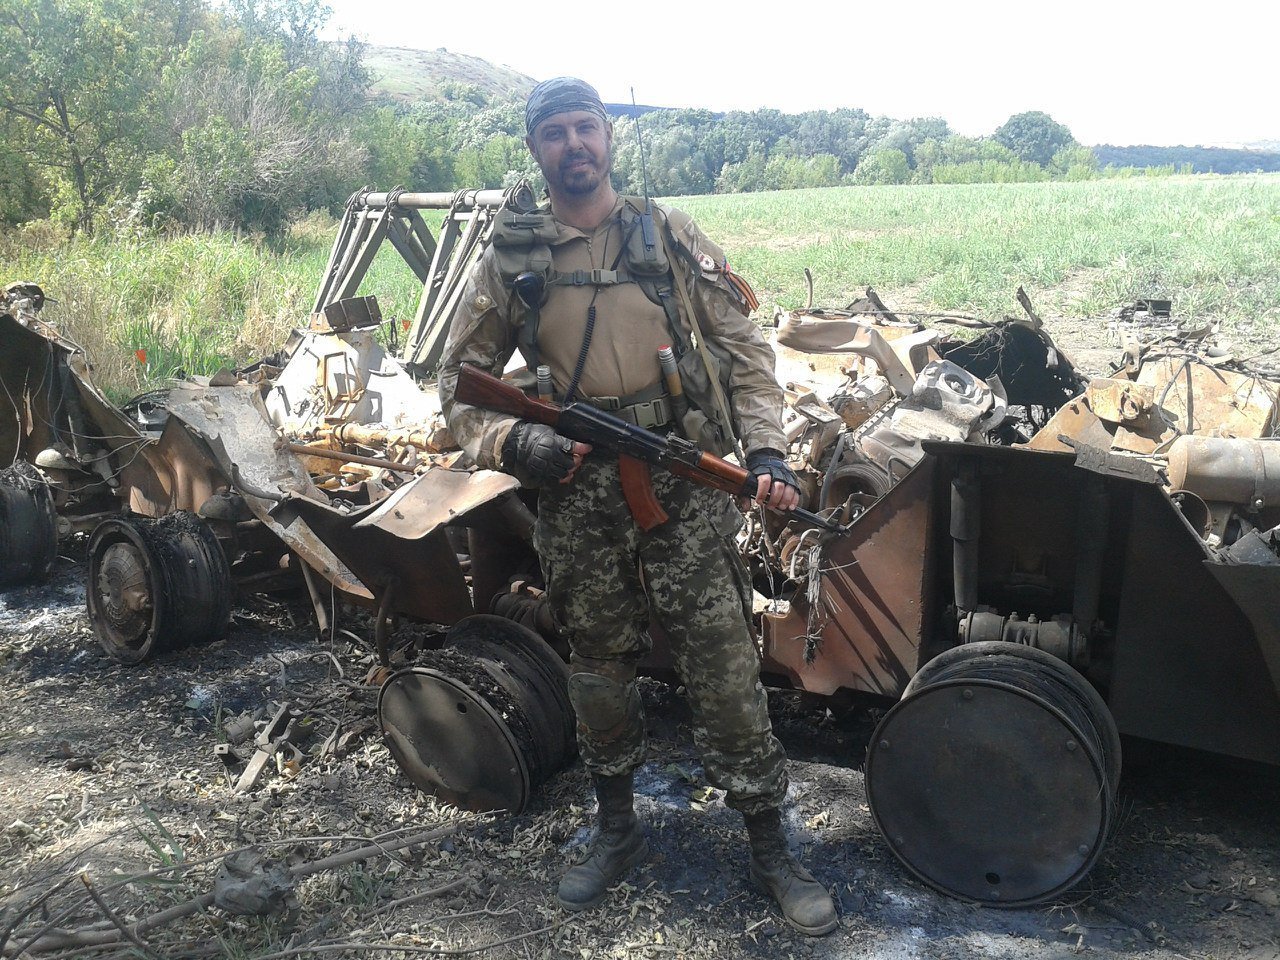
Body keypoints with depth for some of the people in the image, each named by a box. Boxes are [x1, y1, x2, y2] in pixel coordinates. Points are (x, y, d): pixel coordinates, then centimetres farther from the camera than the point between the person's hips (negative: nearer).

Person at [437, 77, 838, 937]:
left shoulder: (670, 235, 6)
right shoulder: (509, 260, 6)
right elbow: (461, 381, 9)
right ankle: (618, 829, 36)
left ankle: (771, 847, 18)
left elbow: (744, 347, 4)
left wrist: (766, 450, -9)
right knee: (599, 668, 15)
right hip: (577, 498, 2)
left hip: (686, 487, -1)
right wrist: (512, 444, -11)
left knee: (725, 666, 1)